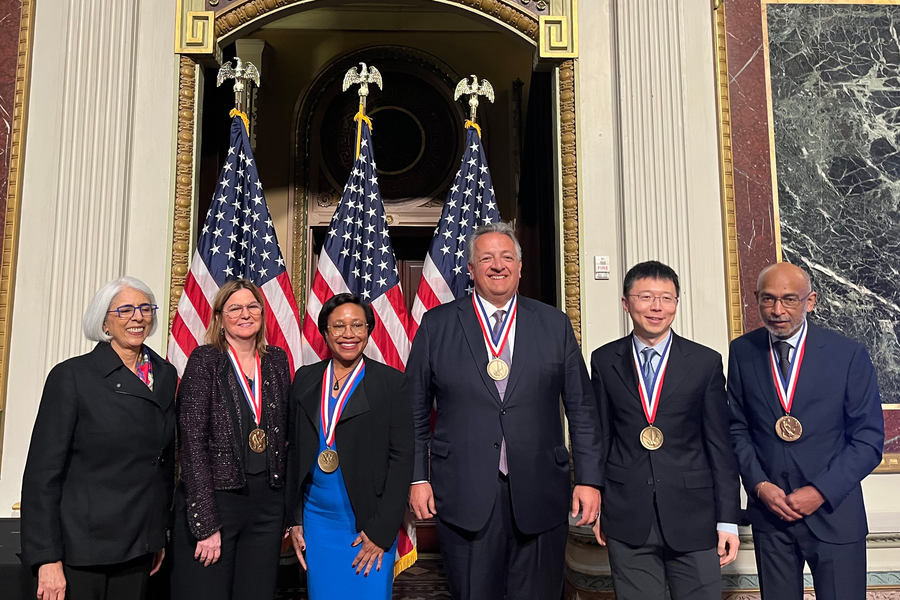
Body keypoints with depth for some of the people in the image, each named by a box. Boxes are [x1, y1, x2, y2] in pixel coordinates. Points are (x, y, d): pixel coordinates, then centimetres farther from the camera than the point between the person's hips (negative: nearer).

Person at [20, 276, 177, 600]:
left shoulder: (165, 375, 5)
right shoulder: (71, 376, -9)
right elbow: (43, 470, -10)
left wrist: (159, 533, 12)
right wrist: (47, 559, -13)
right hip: (81, 546, -4)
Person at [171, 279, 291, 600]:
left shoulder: (277, 360, 7)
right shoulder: (205, 360, -6)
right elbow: (192, 441, -11)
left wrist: (287, 509, 9)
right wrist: (206, 523, -15)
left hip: (268, 506, 4)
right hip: (213, 500, -4)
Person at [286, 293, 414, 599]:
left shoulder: (392, 383, -6)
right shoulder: (305, 379, 5)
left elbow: (401, 458, -7)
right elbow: (294, 451, 9)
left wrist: (381, 530, -10)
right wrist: (294, 519, 7)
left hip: (369, 524, -3)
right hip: (316, 519, 3)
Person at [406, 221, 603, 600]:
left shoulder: (555, 324, 6)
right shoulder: (437, 324, 3)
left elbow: (582, 408, 6)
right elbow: (414, 410, 6)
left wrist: (589, 478, 1)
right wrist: (417, 478, 2)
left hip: (540, 497, 1)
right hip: (464, 496, -1)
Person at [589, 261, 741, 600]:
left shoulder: (706, 362, 1)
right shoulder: (604, 361, 3)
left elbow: (721, 445, 1)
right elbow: (600, 437, 7)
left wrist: (728, 520, -1)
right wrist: (596, 508, 7)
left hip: (693, 519, 0)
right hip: (627, 519, 1)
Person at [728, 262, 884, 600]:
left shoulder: (849, 355, -8)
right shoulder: (742, 352, -1)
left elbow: (868, 440, -5)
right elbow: (738, 427, 4)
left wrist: (821, 492, -12)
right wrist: (759, 485, -7)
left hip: (833, 512, -2)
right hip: (768, 511, 2)